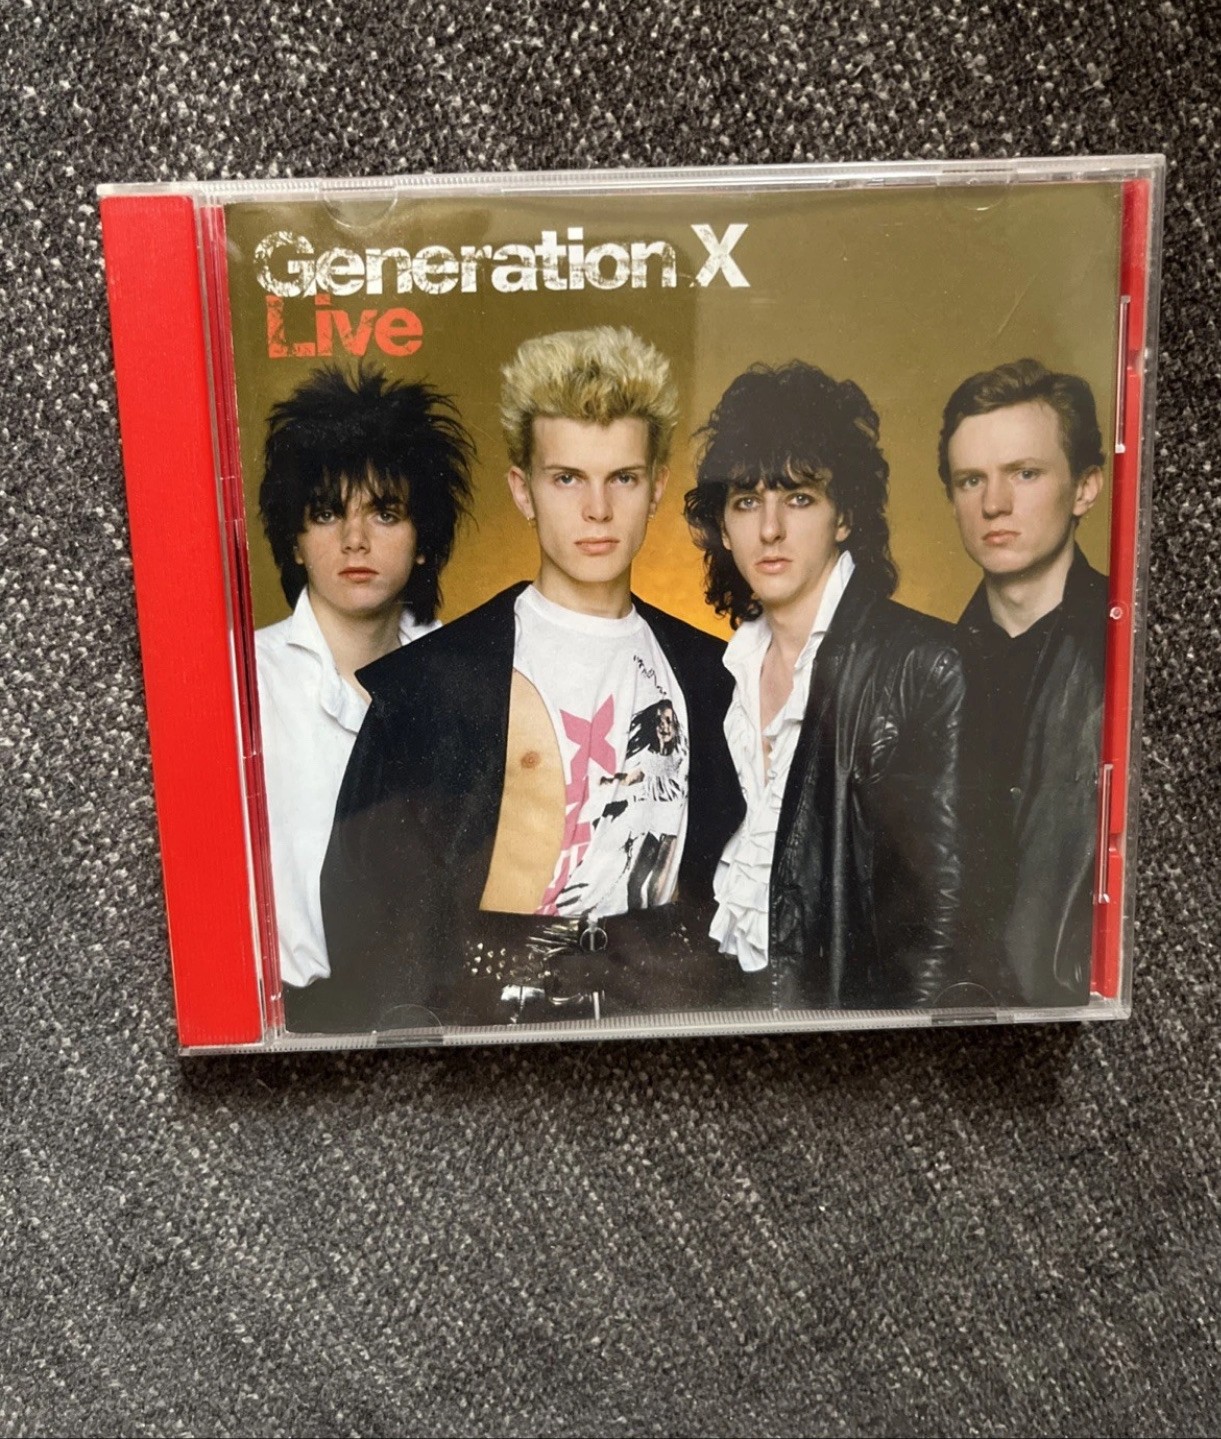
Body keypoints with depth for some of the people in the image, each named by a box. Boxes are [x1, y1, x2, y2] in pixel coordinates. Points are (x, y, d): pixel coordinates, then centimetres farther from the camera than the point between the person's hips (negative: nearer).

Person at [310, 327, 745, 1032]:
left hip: (667, 1010, 3)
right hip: (490, 1011, -3)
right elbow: (367, 893, 0)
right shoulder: (430, 675, -3)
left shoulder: (707, 670, 9)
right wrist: (405, 1021, -9)